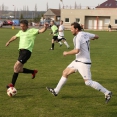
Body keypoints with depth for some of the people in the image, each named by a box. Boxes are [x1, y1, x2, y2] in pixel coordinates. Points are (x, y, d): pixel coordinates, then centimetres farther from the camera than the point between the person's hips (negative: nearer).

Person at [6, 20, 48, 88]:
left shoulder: (32, 31, -3)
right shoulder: (20, 32, 18)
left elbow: (41, 31, -15)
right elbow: (15, 37, 36)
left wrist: (45, 28, -36)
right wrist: (9, 42, 49)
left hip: (27, 51, -8)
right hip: (21, 50, 8)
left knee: (16, 67, -15)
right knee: (19, 69, 9)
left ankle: (12, 84, -9)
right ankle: (33, 72, 30)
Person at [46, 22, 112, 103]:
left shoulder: (78, 38, -19)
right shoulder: (86, 34, 6)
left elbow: (76, 51, -30)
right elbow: (96, 36, 19)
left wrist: (66, 53, -14)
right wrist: (90, 39, 38)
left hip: (83, 63, -10)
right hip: (78, 61, 10)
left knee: (88, 82, -10)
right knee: (65, 73, 13)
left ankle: (107, 93, -3)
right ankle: (56, 91, 22)